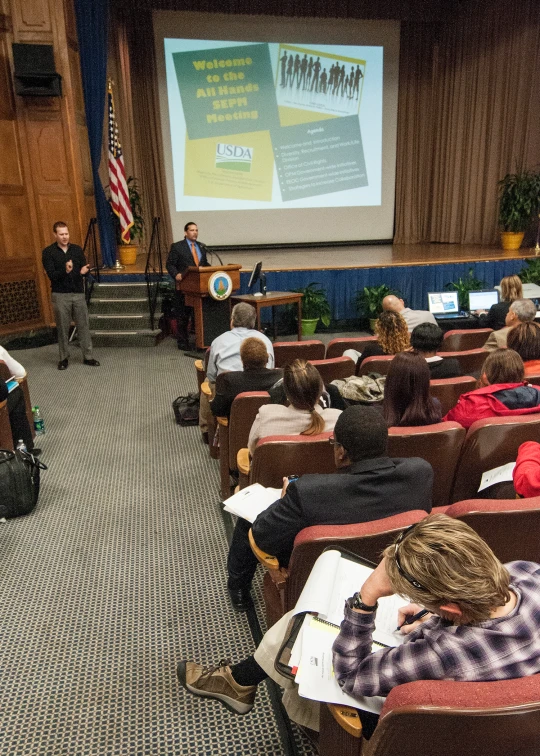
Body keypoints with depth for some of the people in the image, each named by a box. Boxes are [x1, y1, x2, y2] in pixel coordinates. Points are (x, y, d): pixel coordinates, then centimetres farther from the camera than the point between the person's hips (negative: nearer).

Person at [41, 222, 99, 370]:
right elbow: (51, 275, -11)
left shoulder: (77, 249, 8)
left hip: (78, 293, 2)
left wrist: (84, 271, -20)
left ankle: (88, 357, 13)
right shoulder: (48, 252, -2)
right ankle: (64, 358, 17)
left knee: (83, 326, 4)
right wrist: (65, 271, -29)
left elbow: (84, 269, 4)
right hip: (60, 295, -2)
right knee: (63, 328, 5)